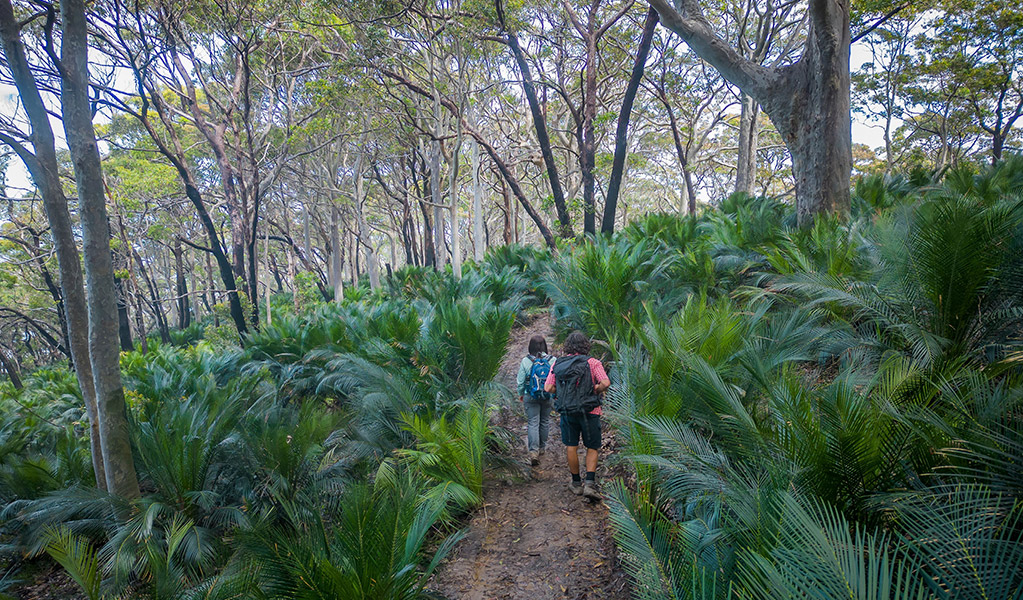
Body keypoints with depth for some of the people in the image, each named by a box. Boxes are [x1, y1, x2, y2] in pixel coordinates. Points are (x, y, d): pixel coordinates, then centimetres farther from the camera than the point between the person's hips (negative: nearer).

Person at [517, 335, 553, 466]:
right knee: (545, 421, 18)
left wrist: (520, 394, 13)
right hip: (548, 396, 1)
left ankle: (533, 451, -9)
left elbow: (521, 381, -3)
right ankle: (542, 447, 31)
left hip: (530, 397, -1)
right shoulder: (552, 360, -9)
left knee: (532, 423, 2)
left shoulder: (525, 361, -10)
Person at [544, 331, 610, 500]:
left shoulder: (557, 363, 3)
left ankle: (576, 483, 23)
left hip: (567, 411, 2)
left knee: (571, 447, 14)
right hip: (589, 411, -2)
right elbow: (605, 383, -17)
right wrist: (595, 391, 1)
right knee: (592, 448, 9)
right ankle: (589, 483, -4)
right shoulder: (592, 362, -7)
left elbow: (548, 388, 0)